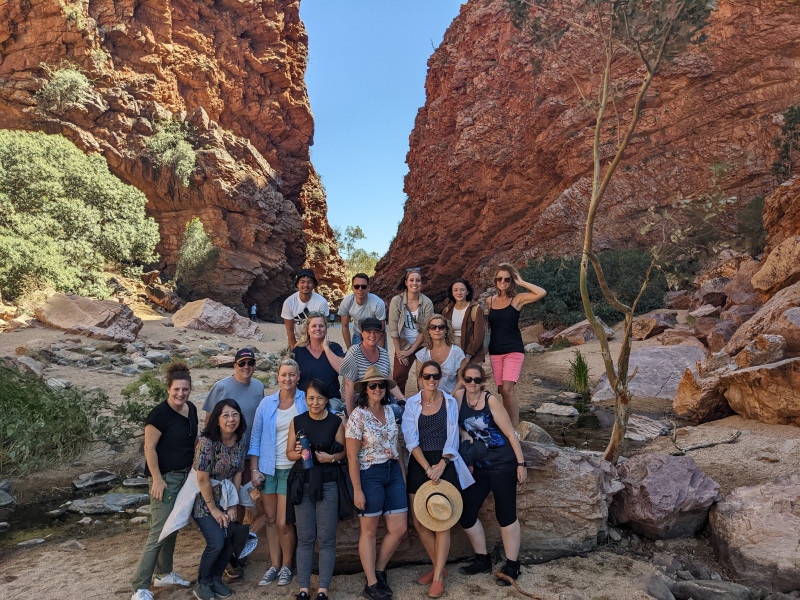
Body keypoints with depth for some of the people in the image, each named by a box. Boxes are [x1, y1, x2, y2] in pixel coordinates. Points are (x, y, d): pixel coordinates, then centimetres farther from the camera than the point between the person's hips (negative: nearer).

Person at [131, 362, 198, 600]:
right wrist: (157, 479, -19)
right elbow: (149, 448, -17)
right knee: (159, 531, -6)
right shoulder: (159, 414, -19)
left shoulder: (191, 409, 4)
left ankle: (164, 573, 33)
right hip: (165, 478, -7)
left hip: (185, 476, 8)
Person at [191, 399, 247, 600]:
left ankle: (216, 579, 23)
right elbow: (203, 480, -19)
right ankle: (203, 583, 13)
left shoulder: (240, 440, -6)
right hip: (203, 499, -5)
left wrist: (233, 505, -3)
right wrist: (213, 509, -12)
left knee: (230, 540, -3)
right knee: (216, 542, -14)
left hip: (225, 497, 5)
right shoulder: (207, 442, -24)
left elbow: (237, 473, 0)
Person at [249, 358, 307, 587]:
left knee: (284, 523, -3)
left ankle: (286, 566, 20)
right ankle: (274, 565, 26)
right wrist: (254, 469, 1)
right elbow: (255, 437, 5)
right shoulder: (267, 403, 3)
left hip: (292, 469, -3)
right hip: (268, 468, 3)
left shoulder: (306, 401, -4)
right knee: (271, 519, 11)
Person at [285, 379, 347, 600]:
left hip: (327, 484, -1)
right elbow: (289, 453, 8)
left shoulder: (336, 422, -1)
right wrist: (299, 453, -13)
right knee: (305, 538, 7)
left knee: (326, 538, 2)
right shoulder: (297, 422, 4)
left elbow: (342, 452, 4)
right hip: (303, 483, 2)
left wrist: (331, 458, -15)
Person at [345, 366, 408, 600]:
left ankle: (379, 571, 28)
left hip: (393, 472, 6)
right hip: (369, 475, -6)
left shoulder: (389, 411, 5)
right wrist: (357, 490, -14)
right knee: (369, 530, 6)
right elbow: (352, 457, -13)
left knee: (399, 528, 7)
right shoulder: (358, 416, -13)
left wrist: (402, 473, 12)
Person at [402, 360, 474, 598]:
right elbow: (411, 440, -3)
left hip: (445, 463, -2)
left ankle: (438, 577, 9)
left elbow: (452, 437, 0)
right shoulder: (411, 404, 3)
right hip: (419, 463, 2)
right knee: (419, 522, 3)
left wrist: (441, 465, -12)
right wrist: (427, 468, -13)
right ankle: (438, 567, 24)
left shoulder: (450, 402, 2)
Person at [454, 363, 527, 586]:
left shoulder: (491, 401, -12)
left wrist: (521, 463, -9)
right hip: (478, 466, 5)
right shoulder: (459, 396, -2)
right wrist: (464, 434, -8)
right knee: (466, 514, 5)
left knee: (506, 515, 2)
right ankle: (482, 560, 25)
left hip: (502, 465, -5)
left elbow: (511, 434, -9)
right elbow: (456, 423, 12)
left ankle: (512, 566, 19)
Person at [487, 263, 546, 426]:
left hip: (513, 350, -4)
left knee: (507, 389, -16)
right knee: (502, 391, 6)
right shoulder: (490, 301, 9)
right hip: (495, 351, 4)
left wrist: (521, 282, -9)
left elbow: (542, 293, -18)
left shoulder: (517, 299, -3)